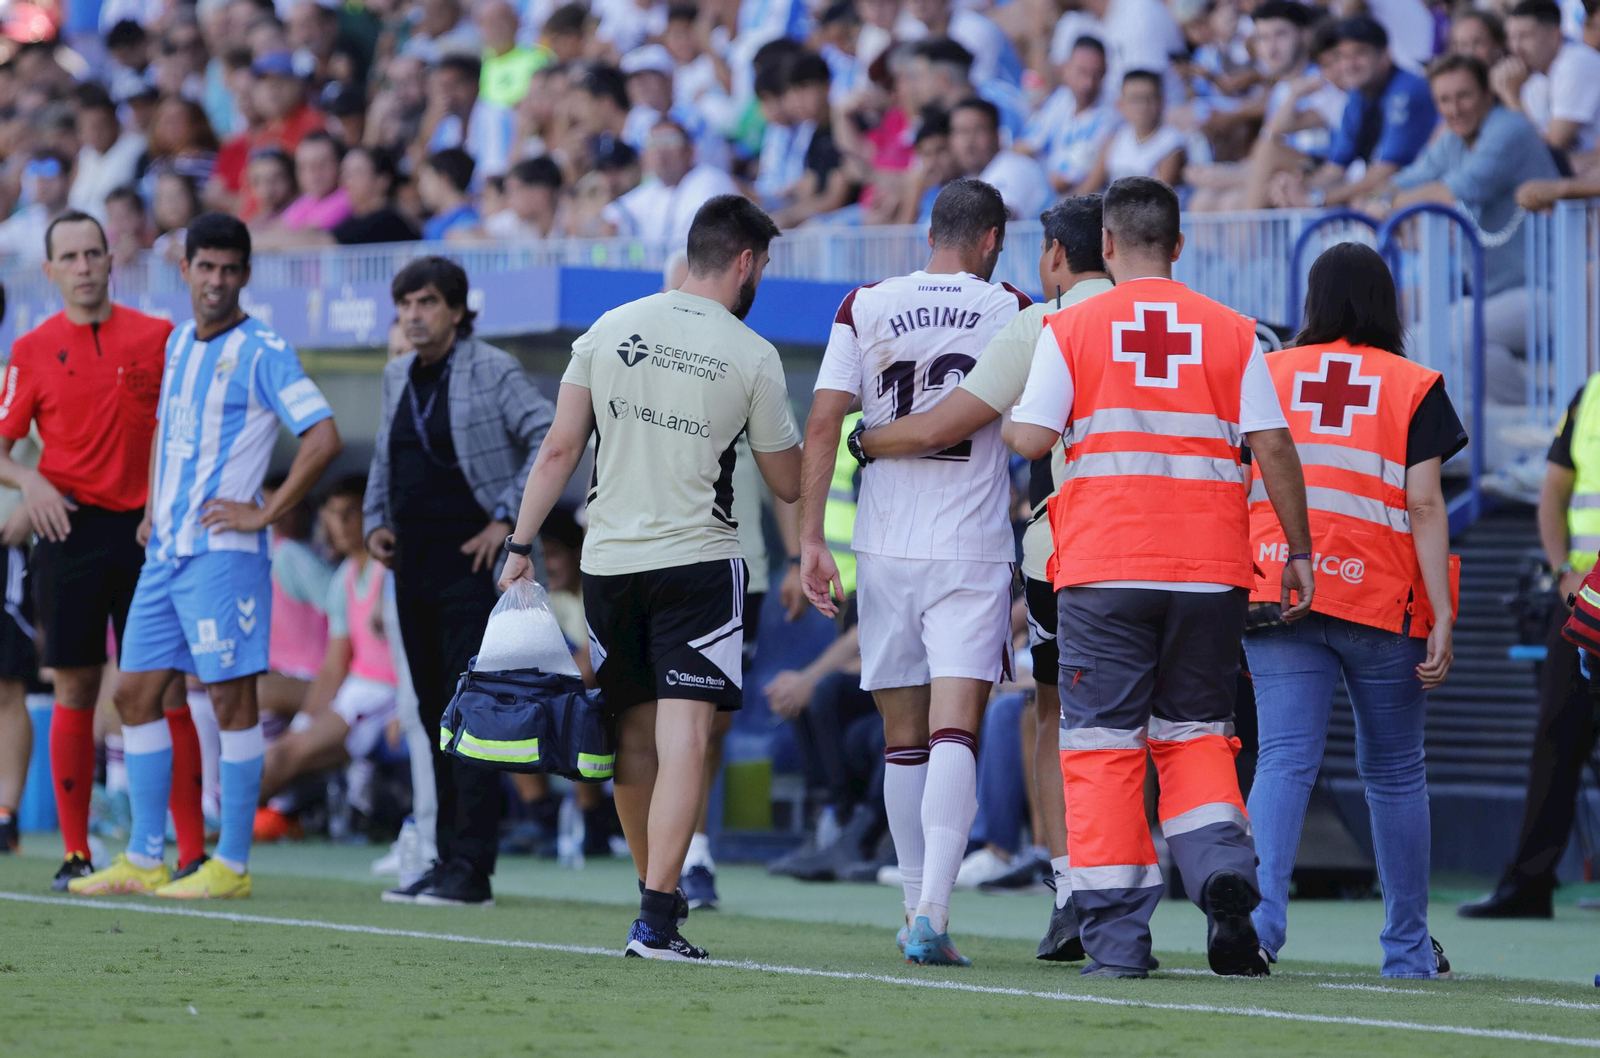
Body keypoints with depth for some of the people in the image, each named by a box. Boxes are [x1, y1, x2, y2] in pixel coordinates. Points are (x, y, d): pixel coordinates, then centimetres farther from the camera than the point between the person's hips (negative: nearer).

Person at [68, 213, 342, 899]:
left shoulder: (261, 353, -9)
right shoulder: (179, 343, 14)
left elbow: (324, 438, -18)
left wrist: (264, 514, -16)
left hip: (222, 552, -8)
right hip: (165, 551, 8)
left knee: (231, 699, -4)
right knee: (136, 694, 7)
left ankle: (232, 865, 0)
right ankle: (144, 861, 12)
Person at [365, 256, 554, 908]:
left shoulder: (492, 371, -7)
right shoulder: (398, 376, 14)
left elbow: (550, 437, -10)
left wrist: (507, 518, -13)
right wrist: (375, 519, 13)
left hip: (470, 566, -7)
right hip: (414, 566, 7)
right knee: (434, 715, 9)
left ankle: (472, 870, -12)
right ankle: (447, 859, 13)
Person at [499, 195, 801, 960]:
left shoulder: (610, 329, 4)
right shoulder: (753, 357, -3)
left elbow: (559, 451, 3)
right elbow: (788, 485, 5)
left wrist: (522, 544, 8)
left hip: (608, 560, 4)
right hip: (697, 559, -4)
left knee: (633, 734, 15)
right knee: (684, 737, -8)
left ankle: (657, 892, 26)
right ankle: (656, 918, -18)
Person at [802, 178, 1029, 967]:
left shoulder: (866, 307, 4)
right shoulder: (1013, 313, 1)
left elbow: (823, 424, -3)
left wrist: (810, 538, -1)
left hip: (885, 548, 2)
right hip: (971, 553, -2)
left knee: (903, 739, 13)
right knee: (954, 736, -9)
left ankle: (917, 908, 19)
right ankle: (933, 911, -22)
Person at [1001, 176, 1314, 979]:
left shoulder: (1070, 329, 0)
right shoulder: (1231, 332, 5)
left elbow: (1032, 437, -5)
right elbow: (1272, 447, 1)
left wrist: (1003, 420, 18)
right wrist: (1298, 550, 8)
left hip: (1102, 568, -2)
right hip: (1209, 571, 2)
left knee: (1103, 745, 3)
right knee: (1196, 734, 13)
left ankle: (1116, 935, -2)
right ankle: (1222, 870, -13)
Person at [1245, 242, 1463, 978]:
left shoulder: (1266, 376, 7)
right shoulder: (1413, 387, 1)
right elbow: (1423, 506, -6)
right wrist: (1441, 619, -7)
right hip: (1381, 603, -1)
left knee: (1285, 760, -4)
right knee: (1394, 772, 12)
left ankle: (1256, 910, -27)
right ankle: (1408, 949, 19)